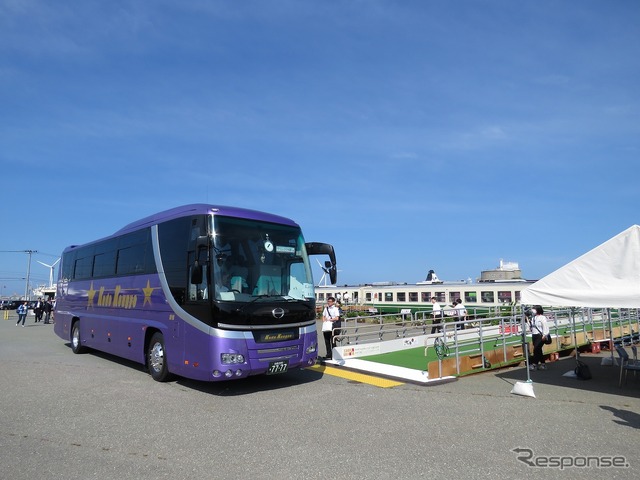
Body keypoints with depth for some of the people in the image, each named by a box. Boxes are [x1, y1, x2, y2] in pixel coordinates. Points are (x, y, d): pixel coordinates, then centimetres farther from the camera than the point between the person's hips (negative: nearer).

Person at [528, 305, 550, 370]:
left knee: (536, 350, -12)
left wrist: (544, 335, -17)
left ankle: (534, 364, -10)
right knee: (538, 350, 10)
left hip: (540, 336, -8)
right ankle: (542, 364, 18)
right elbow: (531, 327, 18)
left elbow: (545, 327, -11)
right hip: (534, 336, 8)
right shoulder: (533, 318, 15)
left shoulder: (542, 317, -6)